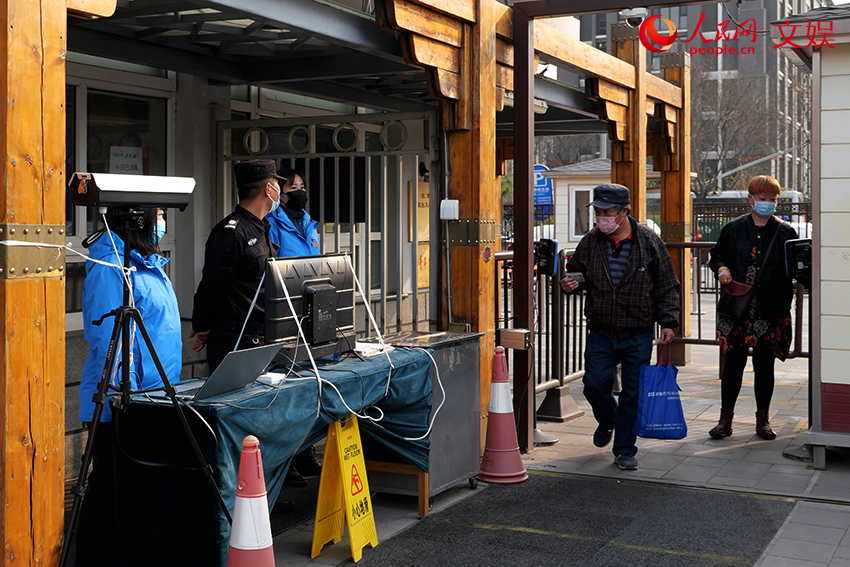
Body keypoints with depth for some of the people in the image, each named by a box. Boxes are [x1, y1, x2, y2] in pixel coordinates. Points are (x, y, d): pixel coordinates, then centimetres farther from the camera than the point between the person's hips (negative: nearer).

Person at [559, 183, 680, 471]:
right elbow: (576, 272, 16)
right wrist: (570, 283, -7)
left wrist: (668, 321, -5)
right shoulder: (590, 242, 0)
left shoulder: (649, 241, -5)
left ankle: (625, 450, 17)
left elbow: (667, 285, 0)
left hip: (638, 336, -2)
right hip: (600, 333, 2)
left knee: (632, 393, 3)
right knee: (595, 386, 1)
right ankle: (607, 421, 34)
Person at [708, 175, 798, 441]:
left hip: (771, 311, 0)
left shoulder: (786, 232, 6)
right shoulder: (734, 229, 7)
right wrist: (721, 268, -3)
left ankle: (763, 419, 20)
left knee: (764, 365, 6)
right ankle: (726, 419, 11)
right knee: (734, 361, 1)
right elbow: (716, 254, 17)